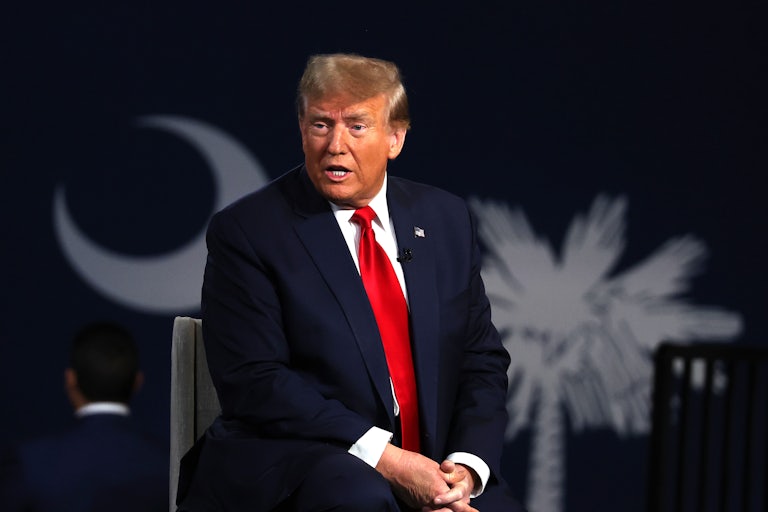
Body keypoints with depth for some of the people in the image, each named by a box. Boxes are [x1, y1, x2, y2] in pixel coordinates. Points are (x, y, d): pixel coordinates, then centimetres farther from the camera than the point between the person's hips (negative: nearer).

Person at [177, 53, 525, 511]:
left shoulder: (447, 220, 13)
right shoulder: (246, 230, -2)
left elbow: (483, 359, 14)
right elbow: (254, 382, -10)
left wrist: (467, 467, -6)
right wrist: (383, 457, -18)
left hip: (430, 470, 4)